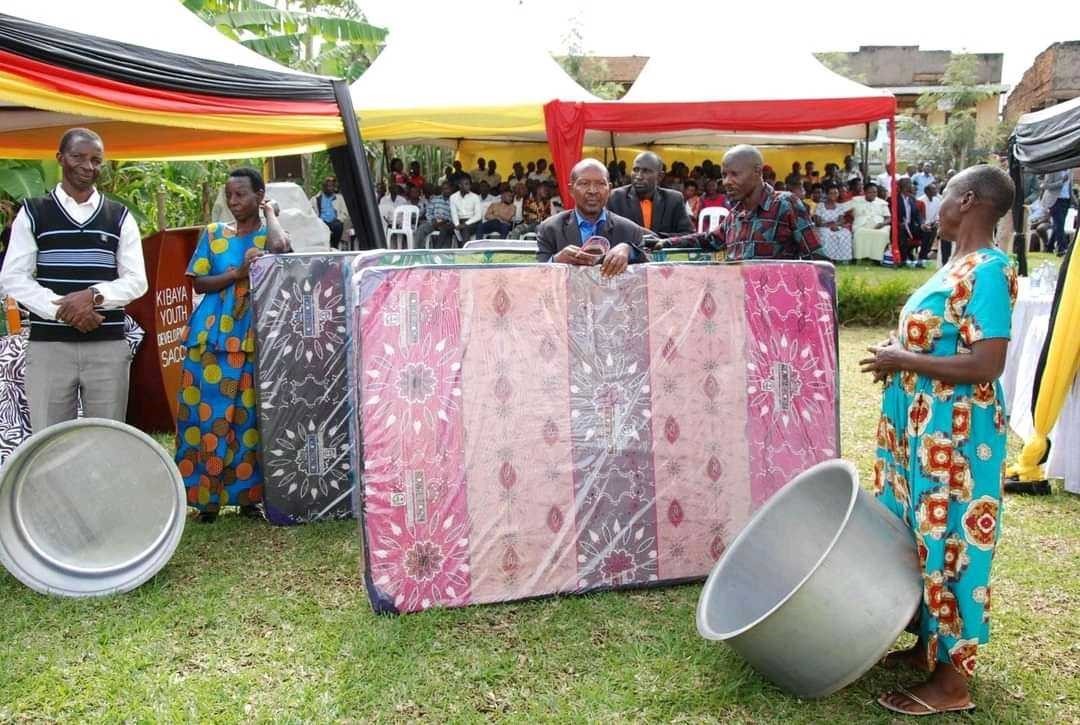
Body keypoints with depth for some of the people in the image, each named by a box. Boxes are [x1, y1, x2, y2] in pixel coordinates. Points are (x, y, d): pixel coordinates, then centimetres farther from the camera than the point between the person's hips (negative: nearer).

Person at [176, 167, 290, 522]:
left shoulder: (269, 235, 5)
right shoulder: (214, 235, 10)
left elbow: (280, 246, -21)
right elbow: (199, 283, 3)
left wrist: (270, 212, -3)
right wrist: (238, 273, -12)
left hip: (253, 342, -1)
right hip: (211, 339, 1)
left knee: (249, 418, 4)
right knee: (208, 415, 0)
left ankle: (247, 494, 13)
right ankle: (207, 496, 8)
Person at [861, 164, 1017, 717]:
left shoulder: (988, 270, -19)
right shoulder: (958, 266, 10)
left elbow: (986, 365, -26)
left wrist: (901, 359, -18)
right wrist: (899, 356, 3)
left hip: (955, 435, -10)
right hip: (922, 429, 10)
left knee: (948, 544, 0)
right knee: (923, 537, 18)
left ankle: (952, 680, 13)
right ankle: (929, 646, 33)